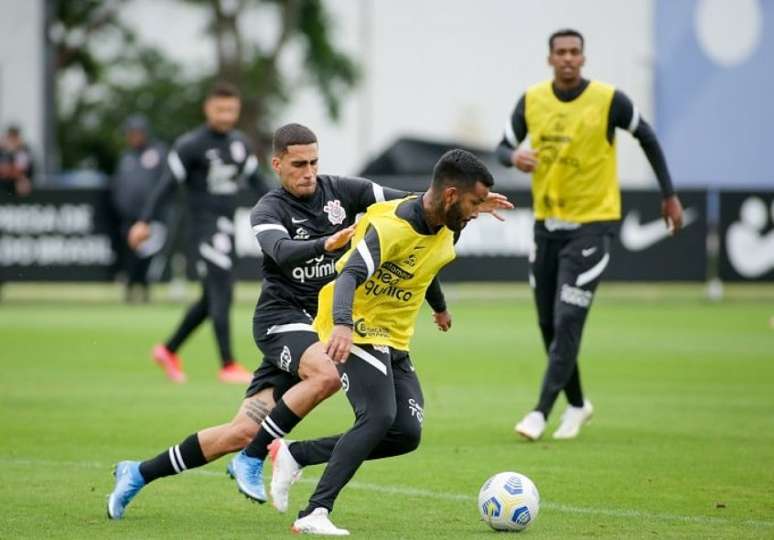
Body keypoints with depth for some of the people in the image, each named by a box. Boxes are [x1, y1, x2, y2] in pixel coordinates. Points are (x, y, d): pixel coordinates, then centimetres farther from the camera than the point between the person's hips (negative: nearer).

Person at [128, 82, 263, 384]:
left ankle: (169, 351, 25)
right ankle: (228, 365, -11)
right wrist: (145, 221, -17)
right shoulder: (191, 145, -8)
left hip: (227, 228, 8)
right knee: (221, 293, -13)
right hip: (205, 228, -8)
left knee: (212, 298, 12)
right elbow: (168, 185, -11)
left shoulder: (239, 144, 12)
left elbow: (256, 181, 18)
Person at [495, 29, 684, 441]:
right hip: (547, 222, 5)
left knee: (568, 321, -14)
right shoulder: (531, 101, -1)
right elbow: (503, 147, 7)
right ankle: (577, 404, 28)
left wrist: (669, 195, 8)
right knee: (549, 324, 10)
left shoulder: (609, 100, -10)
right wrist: (514, 157, -18)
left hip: (592, 224, -5)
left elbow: (647, 139, 5)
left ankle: (542, 411, -13)